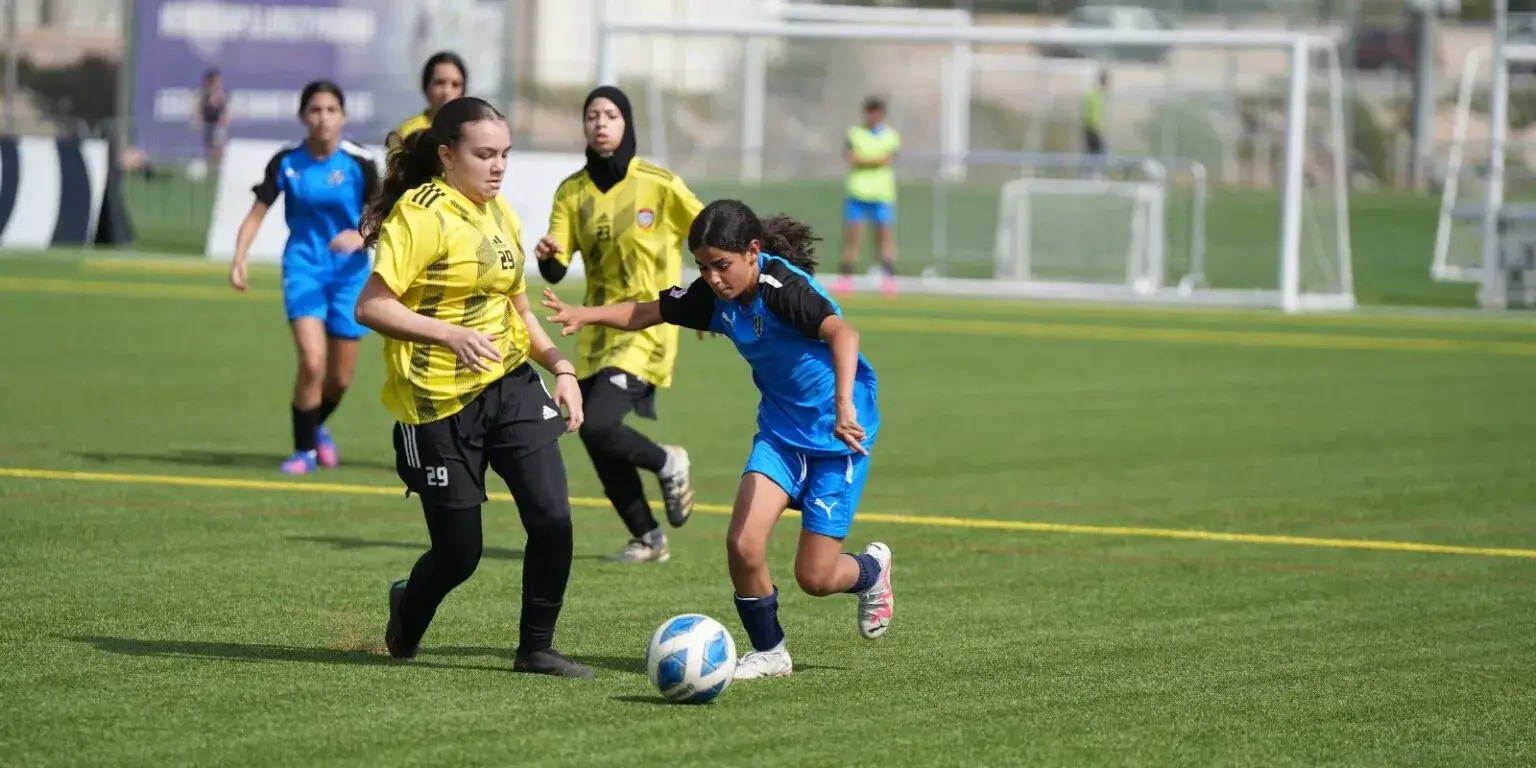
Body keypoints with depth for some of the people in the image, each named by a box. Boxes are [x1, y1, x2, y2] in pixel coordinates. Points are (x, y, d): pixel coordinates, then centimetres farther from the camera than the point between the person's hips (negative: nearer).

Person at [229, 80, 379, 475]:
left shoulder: (359, 164, -8)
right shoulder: (286, 162, -5)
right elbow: (257, 214, -1)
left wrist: (361, 236, -25)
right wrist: (239, 260, -14)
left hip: (349, 271, 1)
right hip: (303, 266, -1)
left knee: (340, 378, 8)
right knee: (312, 362, -18)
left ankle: (316, 427, 40)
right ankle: (305, 449, -1)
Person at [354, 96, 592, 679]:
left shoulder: (501, 215, 12)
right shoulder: (421, 214, -14)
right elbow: (371, 306, -21)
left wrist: (560, 367, 9)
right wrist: (451, 335, -31)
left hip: (509, 388, 6)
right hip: (438, 405, -6)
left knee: (552, 517, -13)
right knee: (459, 553, 0)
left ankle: (536, 648, 3)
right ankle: (408, 613, 34)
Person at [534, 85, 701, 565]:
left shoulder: (660, 185, -8)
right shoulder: (572, 193, 3)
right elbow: (556, 272, -1)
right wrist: (547, 257, -23)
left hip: (647, 330, -5)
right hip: (597, 335, 5)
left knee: (597, 426, -21)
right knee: (599, 448, 4)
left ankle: (668, 465, 7)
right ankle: (648, 539, 21)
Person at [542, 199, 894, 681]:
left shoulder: (783, 288, -27)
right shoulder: (716, 297, -5)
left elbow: (842, 333, -43)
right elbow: (645, 313, 5)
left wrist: (844, 406, -57)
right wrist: (586, 314, -14)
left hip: (837, 437, -6)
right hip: (780, 429, 6)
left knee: (814, 577, -3)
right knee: (742, 545, -12)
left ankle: (871, 570, 33)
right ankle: (769, 652, 11)